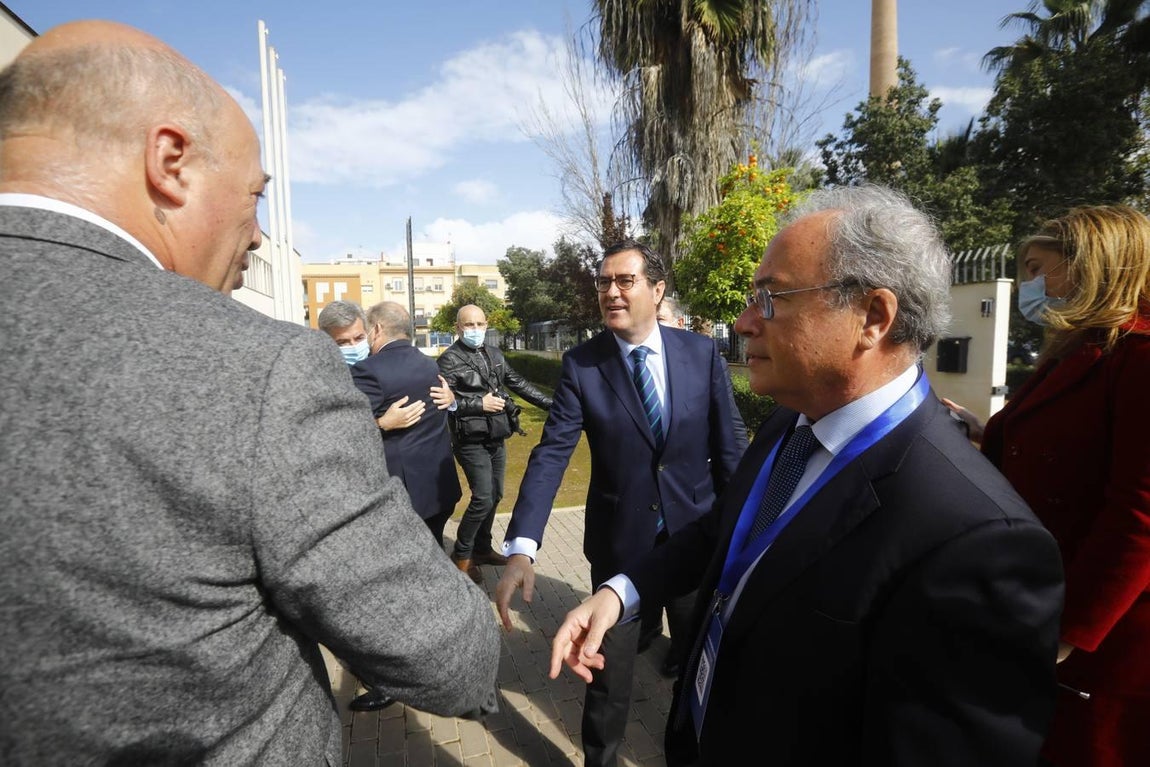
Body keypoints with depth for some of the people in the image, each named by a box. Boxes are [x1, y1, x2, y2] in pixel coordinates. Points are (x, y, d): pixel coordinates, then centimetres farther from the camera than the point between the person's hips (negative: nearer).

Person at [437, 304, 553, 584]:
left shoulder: (494, 354, 10)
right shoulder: (450, 359, -10)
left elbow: (517, 383, 15)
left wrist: (550, 403, 11)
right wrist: (479, 405, -21)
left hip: (497, 438, 7)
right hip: (472, 441, -7)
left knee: (495, 496, 14)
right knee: (483, 498, -10)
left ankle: (481, 549, 31)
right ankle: (461, 555, 10)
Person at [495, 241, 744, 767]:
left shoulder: (702, 352, -7)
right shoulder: (581, 364, -10)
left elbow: (726, 448, -2)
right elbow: (550, 455, -17)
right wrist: (521, 548, -27)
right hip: (619, 541, -1)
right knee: (609, 670, 16)